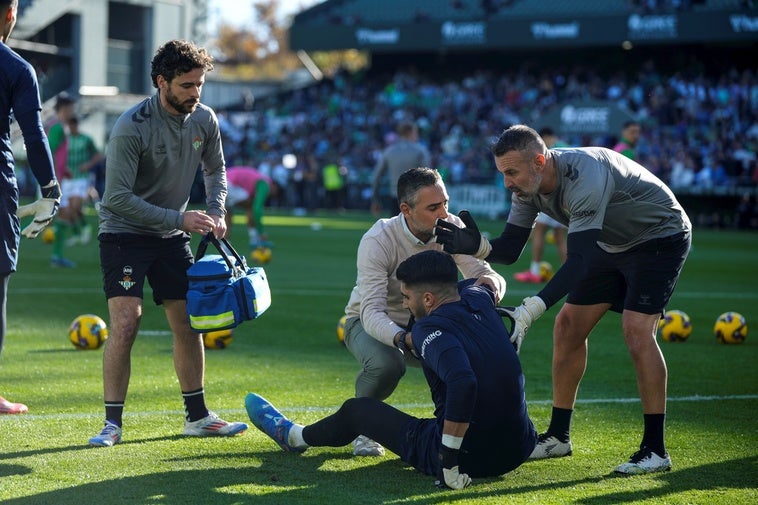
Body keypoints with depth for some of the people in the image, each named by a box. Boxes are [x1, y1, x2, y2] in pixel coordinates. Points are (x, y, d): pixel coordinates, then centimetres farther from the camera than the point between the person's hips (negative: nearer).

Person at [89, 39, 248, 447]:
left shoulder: (204, 120, -5)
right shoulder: (132, 127, -24)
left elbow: (215, 170, 15)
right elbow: (117, 197, -26)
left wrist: (216, 213, -3)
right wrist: (179, 218, -25)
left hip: (172, 237, 6)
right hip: (124, 233, -6)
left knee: (189, 325, 7)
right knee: (125, 323, -17)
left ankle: (197, 416, 20)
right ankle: (112, 423, -9)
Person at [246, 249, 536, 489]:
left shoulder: (431, 329, -19)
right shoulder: (477, 298, 3)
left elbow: (462, 383, -38)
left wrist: (448, 458, -30)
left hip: (467, 457, -6)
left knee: (356, 409, 17)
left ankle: (294, 436, 47)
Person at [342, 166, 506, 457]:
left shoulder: (452, 228, -17)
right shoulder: (378, 241, -30)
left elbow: (482, 273, -18)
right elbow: (372, 311, -37)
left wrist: (491, 281, -45)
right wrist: (404, 339, -58)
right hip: (370, 323, -4)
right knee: (386, 363, -38)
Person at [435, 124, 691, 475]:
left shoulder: (584, 177, -38)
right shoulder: (529, 185, -12)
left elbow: (579, 261, -42)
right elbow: (509, 250, -6)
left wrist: (529, 311, -50)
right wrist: (476, 245, -29)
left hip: (661, 238, -8)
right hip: (611, 245, 8)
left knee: (636, 331, -23)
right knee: (568, 326, 3)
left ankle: (655, 449, -16)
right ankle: (558, 436, 14)